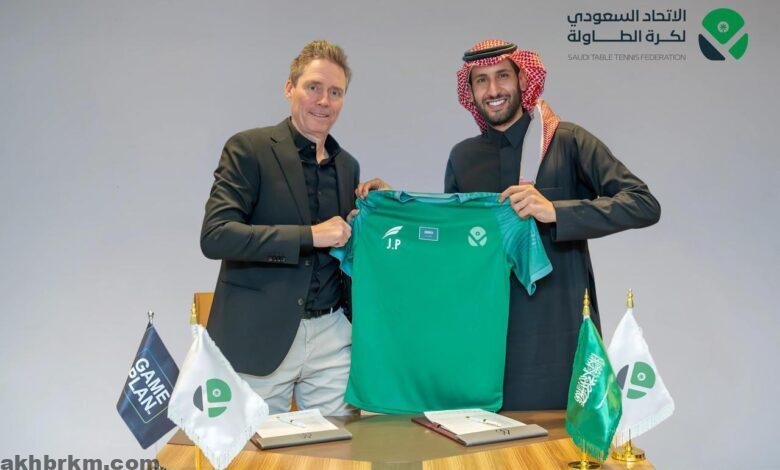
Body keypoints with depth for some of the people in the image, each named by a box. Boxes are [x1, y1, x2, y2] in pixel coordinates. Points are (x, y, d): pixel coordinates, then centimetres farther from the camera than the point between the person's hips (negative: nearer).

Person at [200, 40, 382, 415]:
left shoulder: (348, 166, 13)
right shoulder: (249, 149, -4)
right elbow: (215, 236, -15)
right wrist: (310, 235, -18)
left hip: (332, 337, 5)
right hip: (258, 338, -4)